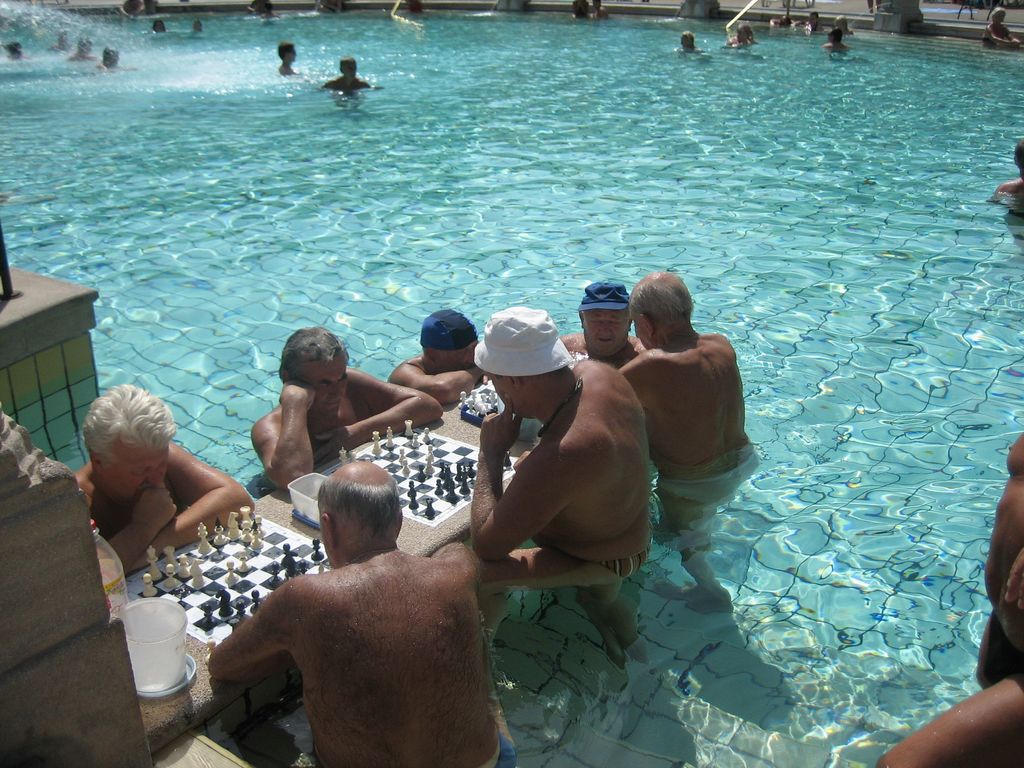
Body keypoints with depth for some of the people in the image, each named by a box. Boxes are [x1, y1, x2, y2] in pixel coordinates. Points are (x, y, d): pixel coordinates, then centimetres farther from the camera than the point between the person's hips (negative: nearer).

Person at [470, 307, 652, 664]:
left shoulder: (558, 457, -43)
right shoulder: (596, 372, -19)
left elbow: (485, 546, -33)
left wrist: (491, 453, -26)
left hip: (603, 560, -8)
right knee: (524, 465, 31)